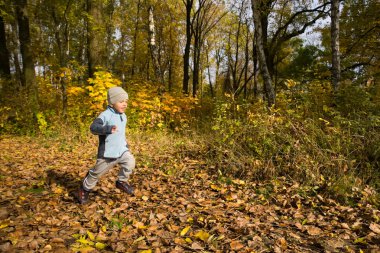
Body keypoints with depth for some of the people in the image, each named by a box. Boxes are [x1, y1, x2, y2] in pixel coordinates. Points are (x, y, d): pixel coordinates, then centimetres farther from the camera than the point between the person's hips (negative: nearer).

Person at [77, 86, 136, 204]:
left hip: (121, 150, 6)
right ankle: (85, 189, 38)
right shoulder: (106, 115, -18)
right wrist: (108, 128, -48)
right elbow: (93, 127, -33)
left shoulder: (123, 116, 9)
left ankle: (121, 182, 9)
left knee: (130, 162, -18)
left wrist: (125, 144, 23)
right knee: (97, 172, 9)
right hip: (107, 153, -6)